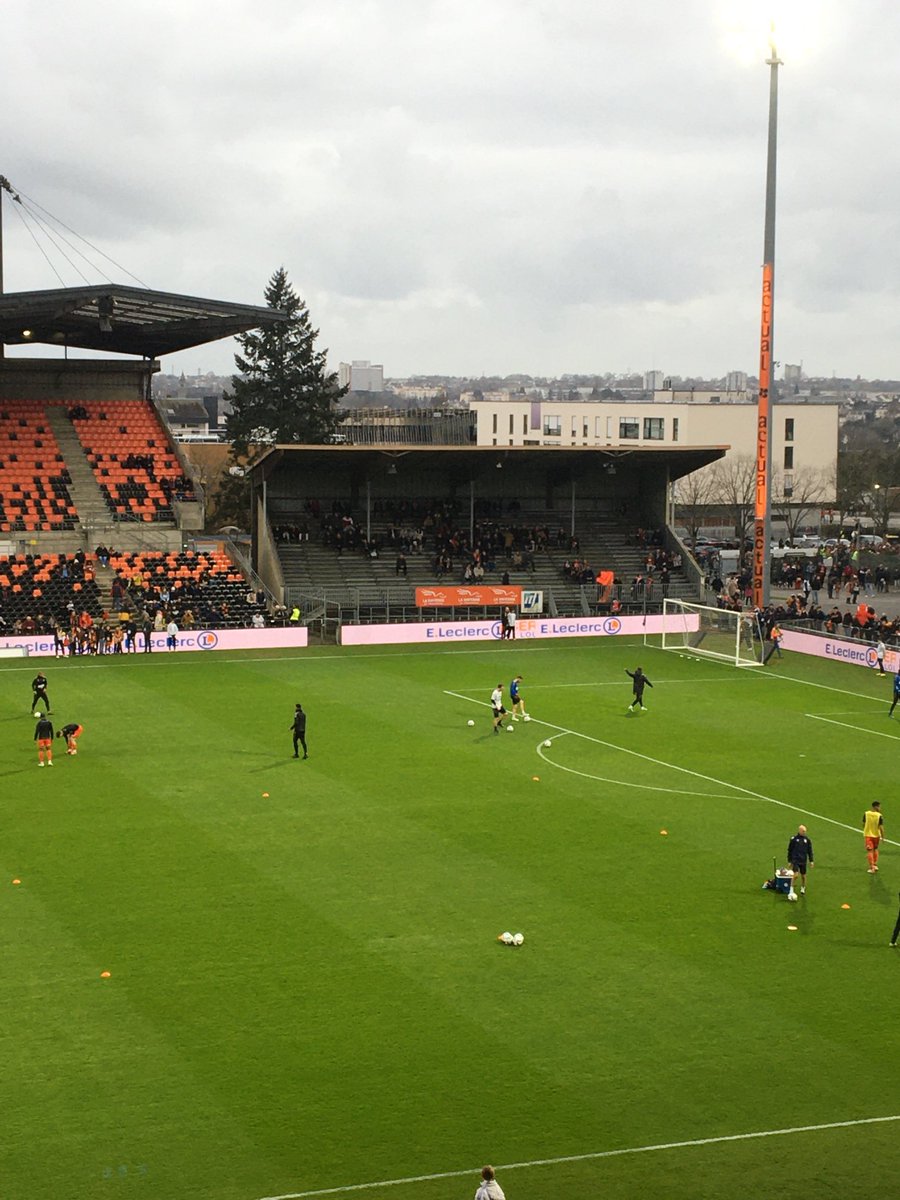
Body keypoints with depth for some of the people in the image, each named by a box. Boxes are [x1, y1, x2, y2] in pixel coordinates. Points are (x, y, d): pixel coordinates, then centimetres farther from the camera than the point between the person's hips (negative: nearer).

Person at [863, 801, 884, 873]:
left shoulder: (866, 814, -8)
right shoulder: (879, 816, -16)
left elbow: (863, 824, 2)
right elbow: (881, 827, -16)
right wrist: (883, 837, -6)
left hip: (868, 835, 0)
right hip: (876, 835, 0)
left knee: (869, 851, 1)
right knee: (875, 849, 22)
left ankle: (871, 868, -7)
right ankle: (875, 865, 29)